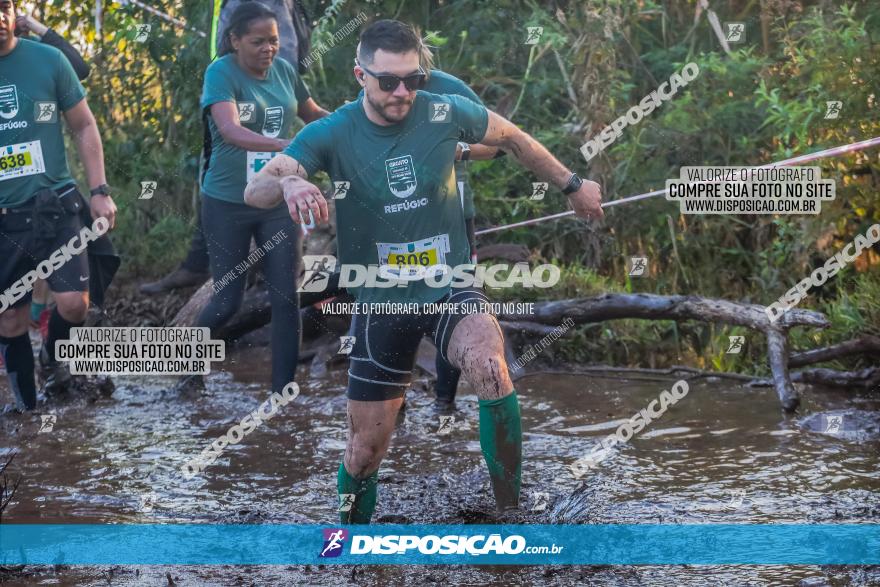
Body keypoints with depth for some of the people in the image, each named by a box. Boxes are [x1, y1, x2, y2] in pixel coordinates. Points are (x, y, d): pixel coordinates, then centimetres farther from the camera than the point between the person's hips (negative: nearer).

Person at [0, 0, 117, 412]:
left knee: (73, 303, -11)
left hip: (54, 206, 0)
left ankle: (52, 360, 20)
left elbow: (83, 126, 6)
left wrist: (100, 191, 0)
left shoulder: (49, 61, -4)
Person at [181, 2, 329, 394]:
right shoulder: (221, 73, -17)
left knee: (285, 298, -1)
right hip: (227, 204, -4)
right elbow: (230, 130, -34)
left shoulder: (283, 70, -1)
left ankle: (283, 393, 6)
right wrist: (287, 146, -48)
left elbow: (313, 114, 15)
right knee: (228, 299, 4)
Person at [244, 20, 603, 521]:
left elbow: (512, 138, 11)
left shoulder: (446, 114, -10)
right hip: (380, 304, 1)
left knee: (489, 365, -33)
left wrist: (572, 185, 17)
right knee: (366, 449, 5)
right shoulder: (331, 134, -12)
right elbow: (255, 191, -23)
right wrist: (288, 182, -46)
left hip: (451, 290, 0)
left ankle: (511, 508, -21)